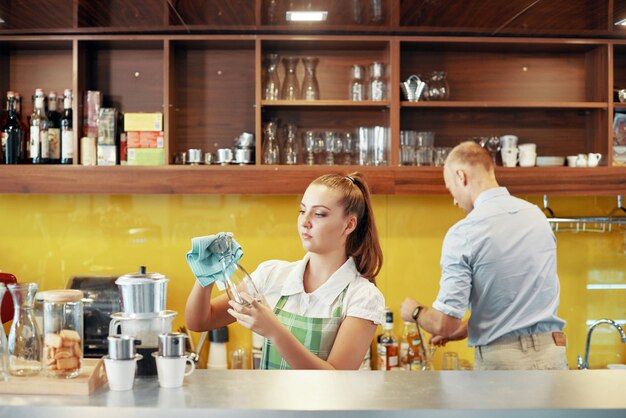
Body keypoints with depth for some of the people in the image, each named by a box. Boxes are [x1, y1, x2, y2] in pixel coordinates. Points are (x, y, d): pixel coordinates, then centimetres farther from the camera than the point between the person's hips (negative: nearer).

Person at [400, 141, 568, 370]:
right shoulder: (538, 216, 7)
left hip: (501, 360, -5)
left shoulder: (463, 234, -13)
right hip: (552, 353, 5)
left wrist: (414, 312, 8)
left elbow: (444, 324, -15)